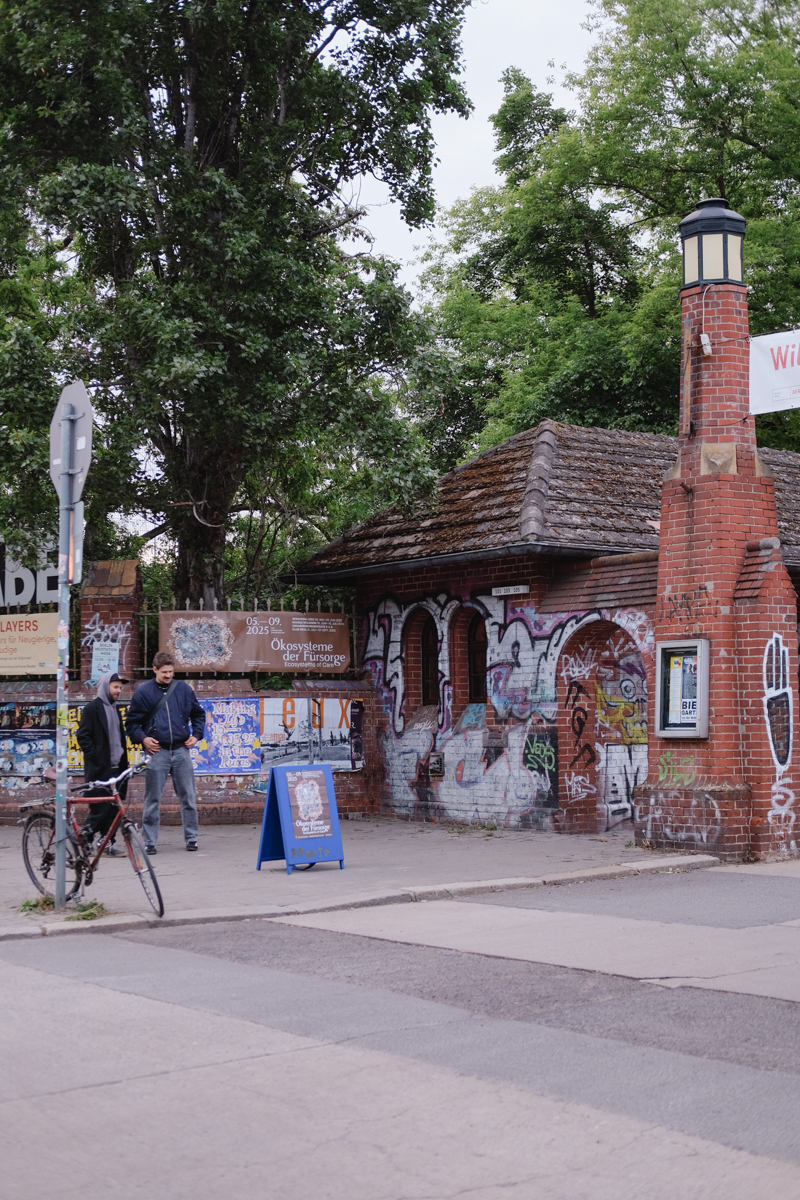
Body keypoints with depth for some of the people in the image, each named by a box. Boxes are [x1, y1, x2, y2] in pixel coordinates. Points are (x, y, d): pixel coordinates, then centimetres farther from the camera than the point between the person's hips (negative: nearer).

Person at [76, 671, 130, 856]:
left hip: (116, 768, 8)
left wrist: (123, 762, 14)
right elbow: (83, 736, -10)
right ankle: (84, 841, 2)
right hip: (99, 769, -7)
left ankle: (108, 844, 8)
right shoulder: (92, 708, -5)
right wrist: (95, 757, -15)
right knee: (99, 809, -8)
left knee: (113, 808, 4)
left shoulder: (115, 710, 20)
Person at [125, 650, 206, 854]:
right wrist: (142, 738, -7)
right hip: (157, 751, -2)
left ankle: (191, 837, 16)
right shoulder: (143, 692, 1)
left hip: (181, 750, 2)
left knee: (188, 796, 6)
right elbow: (132, 721, 7)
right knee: (152, 799, 1)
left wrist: (196, 734, 7)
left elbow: (198, 714, 19)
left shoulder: (183, 689, 6)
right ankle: (149, 841, 7)